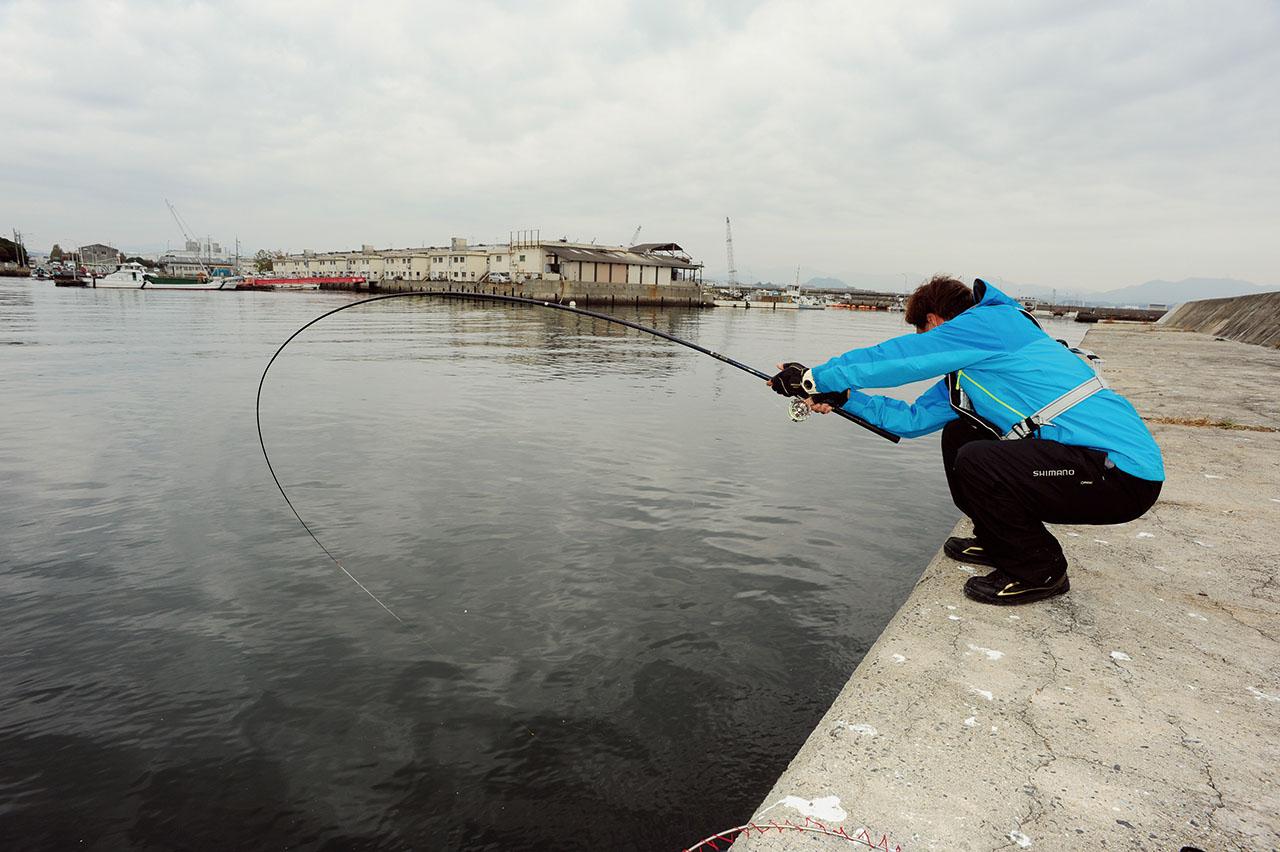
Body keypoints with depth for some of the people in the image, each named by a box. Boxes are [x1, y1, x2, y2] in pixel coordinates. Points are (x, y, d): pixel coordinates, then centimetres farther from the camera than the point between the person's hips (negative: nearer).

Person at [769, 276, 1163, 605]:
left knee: (975, 461, -25)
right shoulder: (968, 366, 18)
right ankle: (1000, 543, 24)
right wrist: (843, 397, 12)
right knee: (957, 435, 12)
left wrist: (814, 377, -5)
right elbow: (914, 418, 17)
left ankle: (1040, 571, -2)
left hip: (1123, 472, -10)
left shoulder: (991, 320, -11)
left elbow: (893, 358, -13)